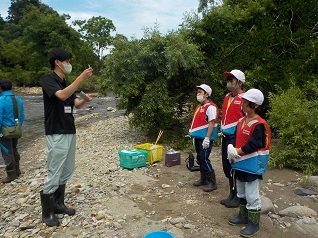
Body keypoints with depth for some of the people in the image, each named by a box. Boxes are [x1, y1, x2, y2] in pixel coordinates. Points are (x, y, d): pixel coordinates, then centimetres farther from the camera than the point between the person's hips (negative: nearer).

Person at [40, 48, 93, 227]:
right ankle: (47, 212, 13)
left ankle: (58, 205, 27)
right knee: (54, 174, -2)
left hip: (70, 132, 8)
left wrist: (85, 100, -8)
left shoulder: (67, 83, 16)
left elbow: (77, 104, 13)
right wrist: (81, 78, -27)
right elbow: (62, 95, -26)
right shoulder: (49, 79, -8)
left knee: (66, 172, 13)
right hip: (56, 134, -8)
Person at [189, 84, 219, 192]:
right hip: (198, 137, 9)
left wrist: (207, 138, -23)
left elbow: (212, 123, -19)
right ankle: (203, 179, 29)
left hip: (205, 138, -9)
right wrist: (194, 136, 19)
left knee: (204, 159, -7)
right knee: (200, 159, 14)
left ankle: (212, 182, 5)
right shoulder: (199, 107, 16)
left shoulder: (211, 107, -13)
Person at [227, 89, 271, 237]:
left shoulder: (259, 124, -18)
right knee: (241, 192, 20)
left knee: (251, 195, 2)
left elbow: (253, 145, -23)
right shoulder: (241, 121, 8)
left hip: (253, 165, -9)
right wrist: (230, 147, -12)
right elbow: (234, 137, 8)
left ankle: (254, 223, 17)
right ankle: (243, 216, 37)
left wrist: (237, 151, -16)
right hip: (240, 163, 9)